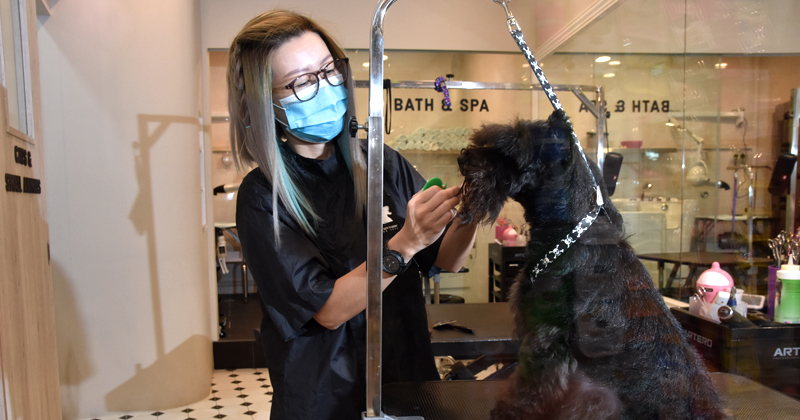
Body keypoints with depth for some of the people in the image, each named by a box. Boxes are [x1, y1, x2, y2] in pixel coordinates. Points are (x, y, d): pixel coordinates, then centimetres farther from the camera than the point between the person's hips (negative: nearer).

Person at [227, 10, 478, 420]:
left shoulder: (382, 163, -5)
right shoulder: (262, 197, -15)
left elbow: (446, 259, -3)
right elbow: (328, 310, -20)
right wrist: (405, 244, -31)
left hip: (409, 374, 4)